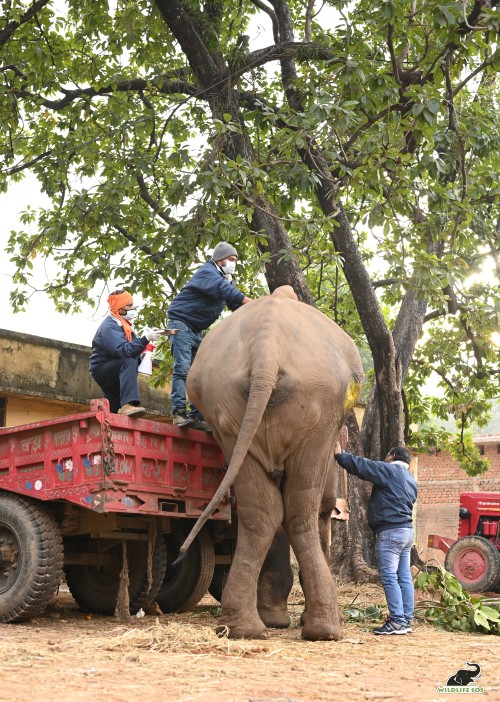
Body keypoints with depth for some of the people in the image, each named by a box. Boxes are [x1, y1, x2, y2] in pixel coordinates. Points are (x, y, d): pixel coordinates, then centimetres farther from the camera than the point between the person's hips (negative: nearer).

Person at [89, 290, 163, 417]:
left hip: (114, 371, 10)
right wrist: (146, 338, -39)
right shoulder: (109, 327, -21)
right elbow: (123, 350, -35)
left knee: (114, 410, 13)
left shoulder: (123, 324, 11)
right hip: (101, 369, -10)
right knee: (129, 362, -35)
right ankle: (127, 404, -50)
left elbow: (132, 348, 7)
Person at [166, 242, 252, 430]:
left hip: (197, 330, 9)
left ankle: (196, 415, 0)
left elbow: (237, 304, 6)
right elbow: (224, 291, -33)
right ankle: (179, 412, -23)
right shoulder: (208, 272, -15)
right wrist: (254, 304, -41)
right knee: (182, 368, -18)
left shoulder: (226, 279, 14)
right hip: (181, 323, -9)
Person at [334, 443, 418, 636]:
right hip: (407, 530, 9)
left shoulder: (389, 470, -7)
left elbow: (361, 466, -11)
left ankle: (397, 621, -11)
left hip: (390, 532, -9)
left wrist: (340, 455, -3)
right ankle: (407, 620, 10)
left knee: (389, 577, -9)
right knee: (404, 577, 8)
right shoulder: (411, 479, 20)